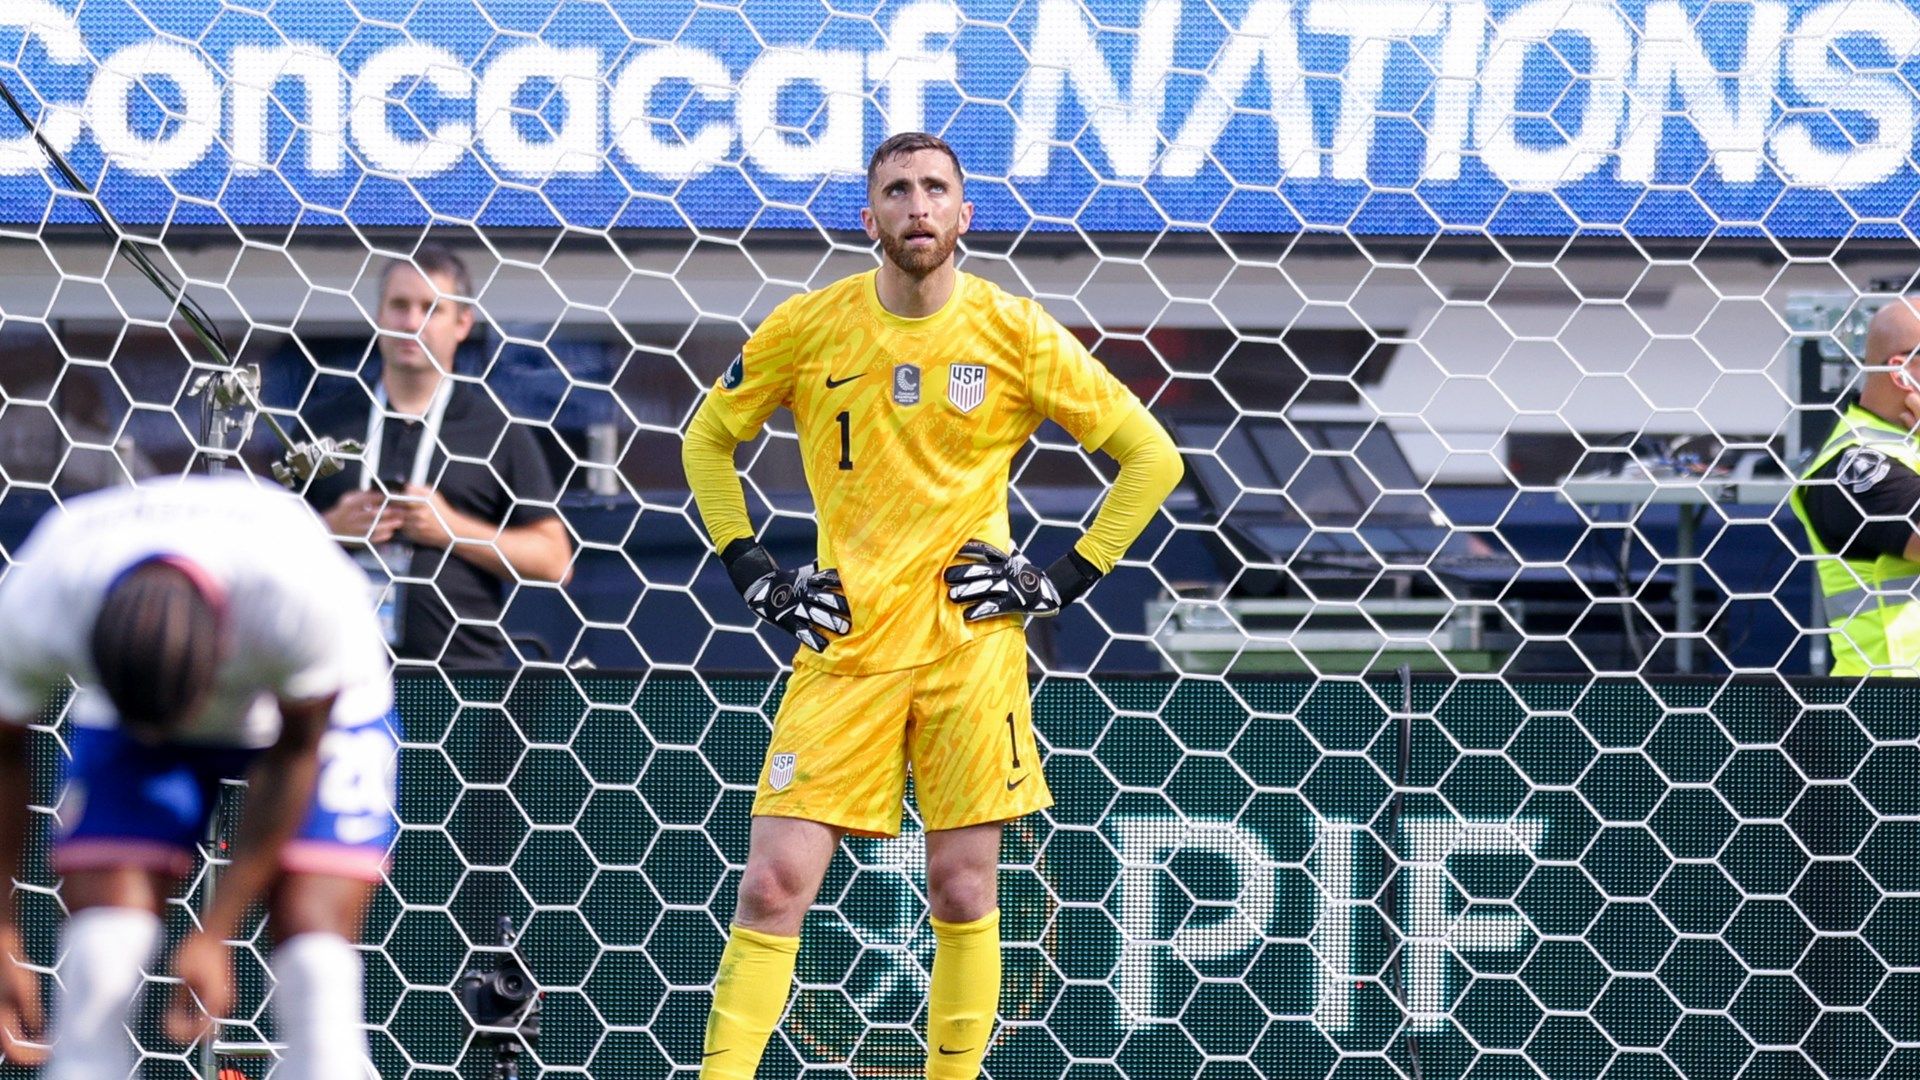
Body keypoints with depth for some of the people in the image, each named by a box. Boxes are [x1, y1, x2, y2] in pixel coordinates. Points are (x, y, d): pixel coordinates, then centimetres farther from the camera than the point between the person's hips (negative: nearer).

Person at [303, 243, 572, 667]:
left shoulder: (498, 430, 7)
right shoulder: (325, 425, 14)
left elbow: (553, 559, 3)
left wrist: (452, 529, -7)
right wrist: (331, 529, -4)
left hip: (461, 666, -2)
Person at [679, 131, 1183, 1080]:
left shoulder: (1014, 334, -1)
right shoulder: (806, 328, 1)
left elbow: (1152, 456, 5)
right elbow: (707, 440, 17)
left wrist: (1061, 581, -1)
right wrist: (752, 575, 6)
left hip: (971, 642, 0)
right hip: (845, 640, 0)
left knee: (963, 893, 1)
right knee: (774, 886, -7)